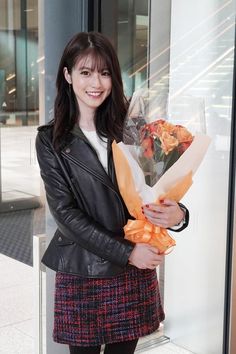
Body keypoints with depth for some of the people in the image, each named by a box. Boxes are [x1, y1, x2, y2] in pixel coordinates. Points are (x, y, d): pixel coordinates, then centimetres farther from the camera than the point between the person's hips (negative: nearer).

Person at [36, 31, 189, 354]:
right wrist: (126, 252, -16)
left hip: (135, 272, 2)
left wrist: (177, 213, -21)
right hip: (80, 274, -2)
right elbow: (65, 212, -10)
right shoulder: (51, 140, -4)